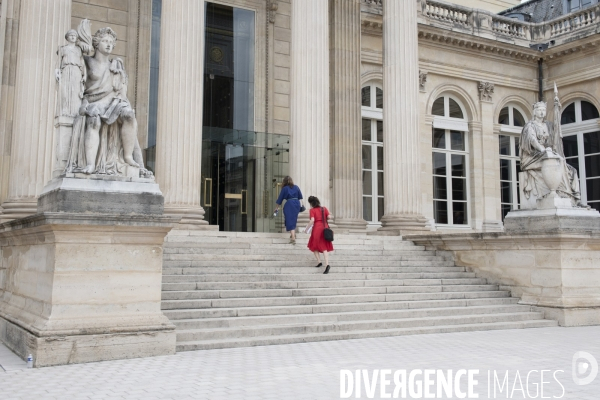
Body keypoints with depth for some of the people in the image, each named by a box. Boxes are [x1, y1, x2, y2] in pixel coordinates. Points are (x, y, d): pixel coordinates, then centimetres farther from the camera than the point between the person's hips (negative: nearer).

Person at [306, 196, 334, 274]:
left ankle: (319, 262, 10)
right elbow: (329, 217, 0)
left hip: (317, 228, -4)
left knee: (314, 246, 17)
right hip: (325, 228, 4)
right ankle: (327, 264, -14)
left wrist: (307, 228, -5)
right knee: (324, 247, 3)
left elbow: (312, 220, -15)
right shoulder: (324, 209, 8)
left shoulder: (312, 210, -5)